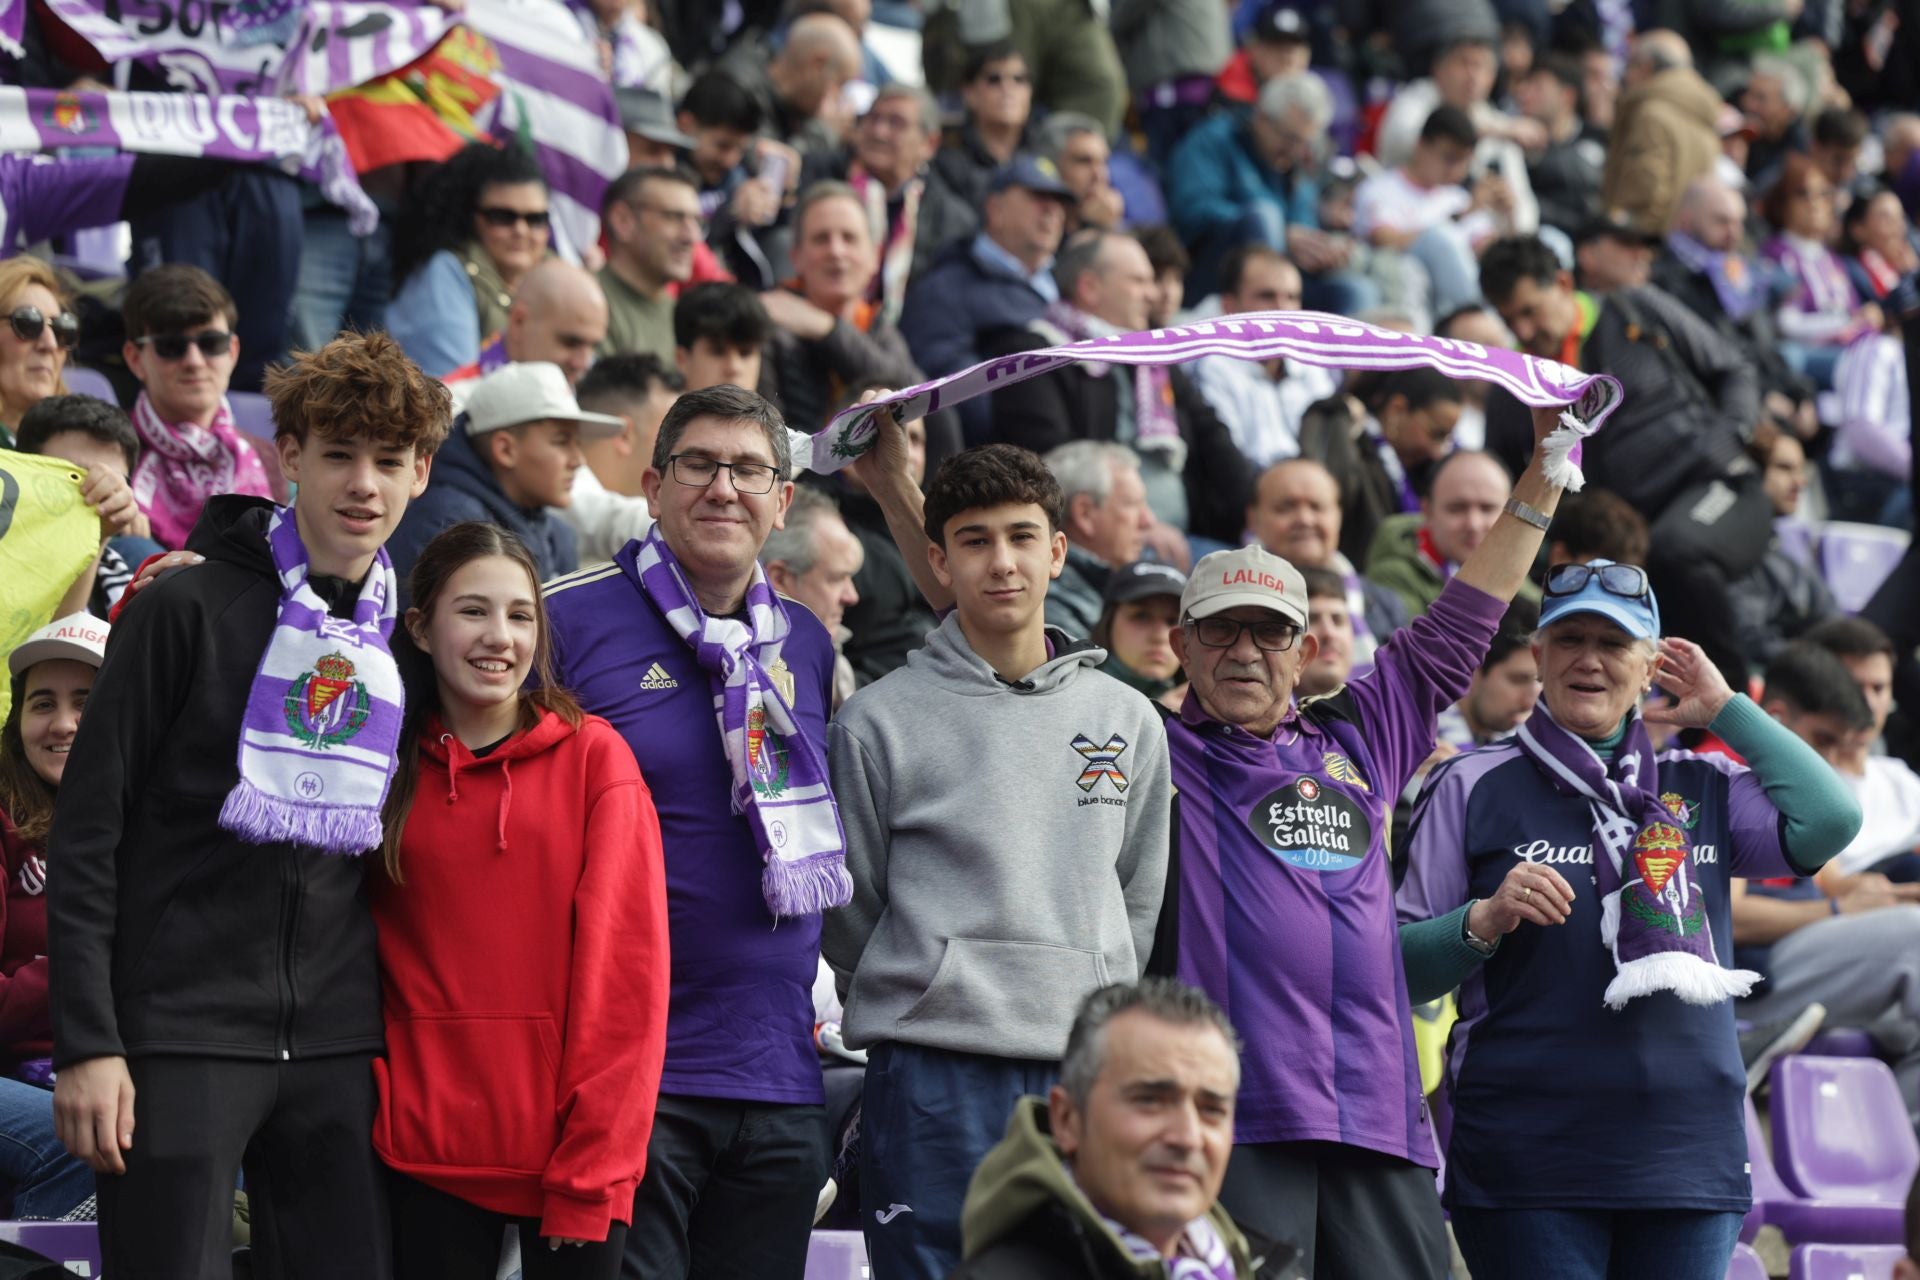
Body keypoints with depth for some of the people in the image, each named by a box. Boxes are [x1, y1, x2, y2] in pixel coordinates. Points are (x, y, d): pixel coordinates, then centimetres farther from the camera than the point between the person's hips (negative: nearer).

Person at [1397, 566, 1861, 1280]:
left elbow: (1831, 821, -5)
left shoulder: (1702, 789, 13)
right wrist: (1485, 922, -16)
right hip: (1529, 1160, -3)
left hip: (1690, 1159, 3)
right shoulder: (1473, 788, 5)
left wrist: (1724, 707, 5)